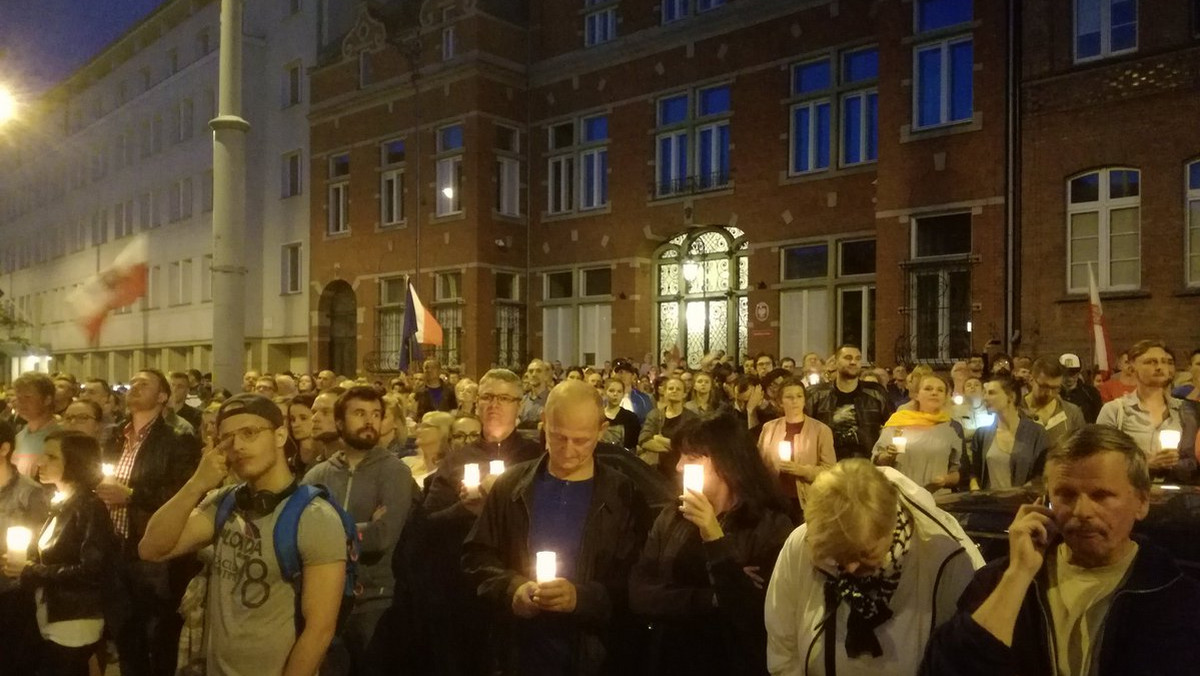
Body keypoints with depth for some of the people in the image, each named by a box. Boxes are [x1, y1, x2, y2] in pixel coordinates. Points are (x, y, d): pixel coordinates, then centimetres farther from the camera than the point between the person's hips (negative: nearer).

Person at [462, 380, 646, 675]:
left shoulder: (623, 495, -5)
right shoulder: (510, 486, 0)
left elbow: (635, 583, -7)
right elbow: (477, 555, 4)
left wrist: (580, 597, -22)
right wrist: (511, 589, -14)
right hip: (519, 651, 2)